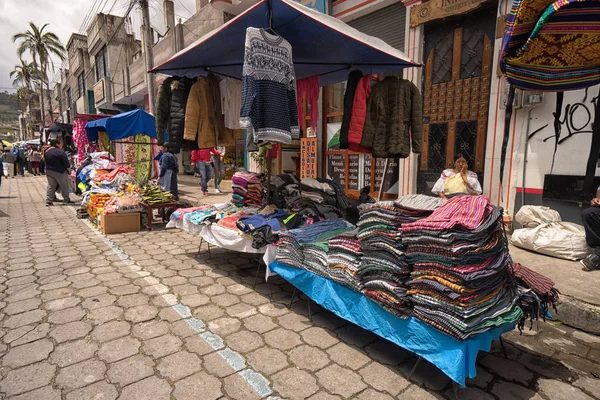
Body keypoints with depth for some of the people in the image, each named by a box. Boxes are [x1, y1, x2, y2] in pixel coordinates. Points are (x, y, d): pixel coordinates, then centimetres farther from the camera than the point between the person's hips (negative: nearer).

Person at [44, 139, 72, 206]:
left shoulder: (46, 152, 7)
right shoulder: (61, 152, -17)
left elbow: (46, 162, 15)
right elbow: (66, 163, -15)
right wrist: (69, 171, -4)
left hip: (49, 171, 7)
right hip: (60, 172, -6)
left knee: (50, 186, 9)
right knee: (64, 186, 6)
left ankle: (48, 201, 4)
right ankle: (66, 200, 13)